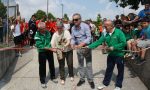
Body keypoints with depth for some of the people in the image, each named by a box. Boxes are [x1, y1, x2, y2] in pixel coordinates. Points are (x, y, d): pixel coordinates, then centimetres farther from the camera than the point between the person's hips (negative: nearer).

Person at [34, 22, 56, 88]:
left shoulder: (47, 32, -4)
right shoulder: (37, 36, -19)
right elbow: (40, 46, -23)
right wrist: (50, 49, -26)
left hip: (49, 51, 5)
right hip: (42, 52, -5)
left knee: (51, 64, 17)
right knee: (42, 66, 4)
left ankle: (53, 77, 39)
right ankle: (42, 81, 21)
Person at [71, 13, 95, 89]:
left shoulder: (85, 26, -17)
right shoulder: (73, 28, -1)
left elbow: (89, 38, -21)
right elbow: (73, 38, 3)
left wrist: (82, 44, -33)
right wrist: (72, 44, -18)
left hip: (86, 47, -4)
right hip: (78, 48, 5)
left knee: (89, 64, 4)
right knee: (80, 64, 14)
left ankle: (90, 80, 16)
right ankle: (82, 79, 28)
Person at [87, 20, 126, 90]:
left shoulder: (119, 32, -18)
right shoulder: (105, 34, -3)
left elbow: (123, 43, -22)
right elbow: (98, 42, -5)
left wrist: (113, 47, -25)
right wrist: (89, 46, -15)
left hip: (119, 55, -5)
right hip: (111, 55, 5)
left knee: (120, 71, 12)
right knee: (108, 70, 16)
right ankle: (105, 83, 30)